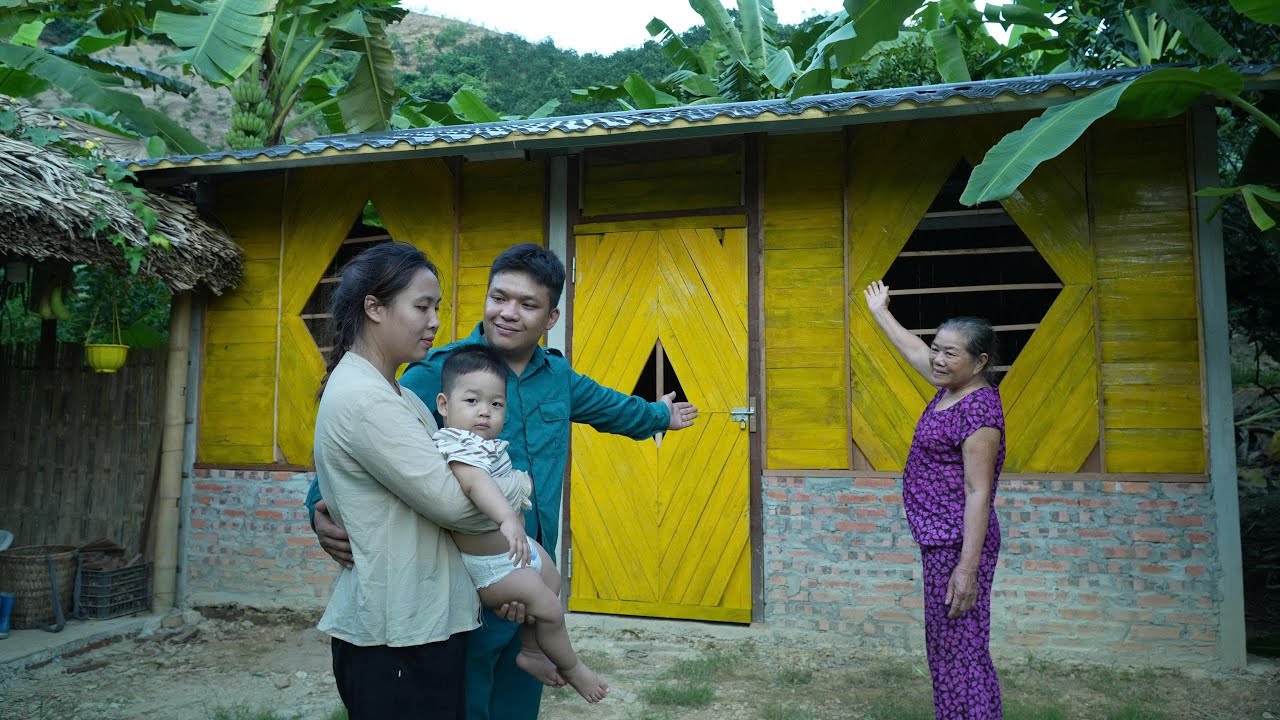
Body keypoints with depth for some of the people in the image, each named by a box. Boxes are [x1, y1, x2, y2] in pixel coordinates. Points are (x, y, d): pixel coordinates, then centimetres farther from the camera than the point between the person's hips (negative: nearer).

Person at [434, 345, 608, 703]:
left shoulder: (487, 442, 2)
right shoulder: (456, 444, -29)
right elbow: (474, 480, -49)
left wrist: (519, 481, 0)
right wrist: (507, 519, -59)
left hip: (517, 547, 10)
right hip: (491, 565, -10)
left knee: (552, 583, 27)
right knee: (549, 609, 1)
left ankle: (530, 652, 44)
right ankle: (571, 667, 28)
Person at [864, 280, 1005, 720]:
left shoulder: (978, 409, -16)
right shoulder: (951, 390, 9)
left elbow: (978, 493, -20)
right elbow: (915, 352, 28)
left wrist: (968, 566, -23)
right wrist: (881, 314, 40)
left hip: (958, 545, -10)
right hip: (939, 542, 10)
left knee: (963, 654, -4)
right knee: (943, 650, 16)